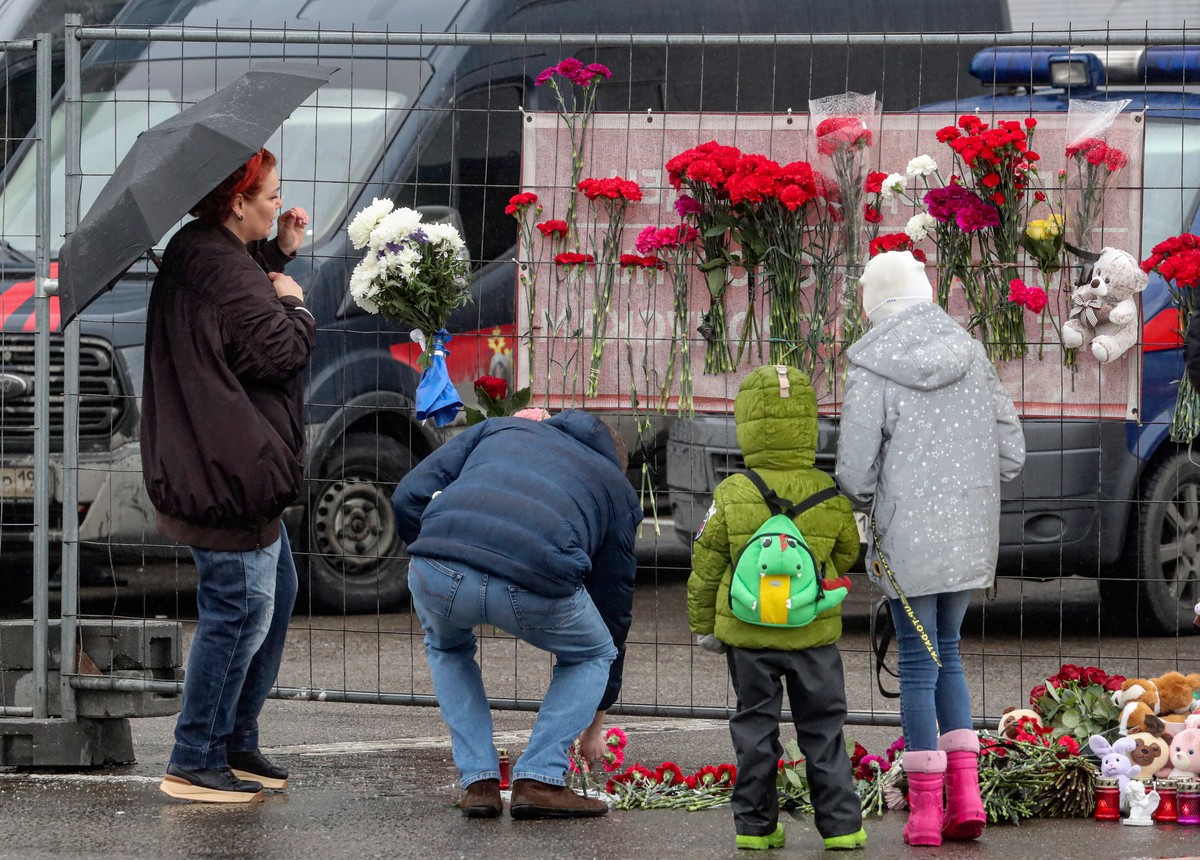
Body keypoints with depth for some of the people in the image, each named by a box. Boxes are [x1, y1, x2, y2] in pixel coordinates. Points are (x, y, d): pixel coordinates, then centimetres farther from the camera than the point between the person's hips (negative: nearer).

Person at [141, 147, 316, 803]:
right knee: (242, 608, -7)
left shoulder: (195, 254, 11)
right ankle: (194, 765, -3)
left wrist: (279, 253, 17)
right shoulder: (222, 270, -22)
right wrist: (293, 303, -3)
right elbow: (277, 350, -21)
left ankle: (237, 743, 26)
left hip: (239, 470, 12)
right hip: (228, 473, -12)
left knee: (276, 592, 20)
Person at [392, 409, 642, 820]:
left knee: (446, 648, 38)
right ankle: (539, 781, 17)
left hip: (436, 570, 2)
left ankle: (477, 782, 27)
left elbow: (408, 497, 22)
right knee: (591, 655, 31)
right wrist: (594, 725, 46)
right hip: (537, 579, -2)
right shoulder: (618, 489, 33)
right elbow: (614, 605, 38)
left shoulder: (499, 428, 36)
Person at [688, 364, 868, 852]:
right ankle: (840, 825, 7)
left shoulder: (731, 497, -10)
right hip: (815, 634, 0)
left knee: (755, 728, 11)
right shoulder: (830, 496, -7)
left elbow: (706, 566, -4)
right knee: (823, 729, 9)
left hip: (748, 634, 0)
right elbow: (845, 555, 9)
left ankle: (755, 824, 11)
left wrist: (703, 624, 10)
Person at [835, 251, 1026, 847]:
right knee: (945, 652, 19)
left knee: (918, 662, 5)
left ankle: (926, 810, 6)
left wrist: (865, 496, 11)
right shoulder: (972, 357, 2)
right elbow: (1010, 453, 5)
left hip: (907, 536, -4)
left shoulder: (872, 370, -12)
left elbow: (855, 475, -13)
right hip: (970, 533, 4)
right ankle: (966, 797, 10)